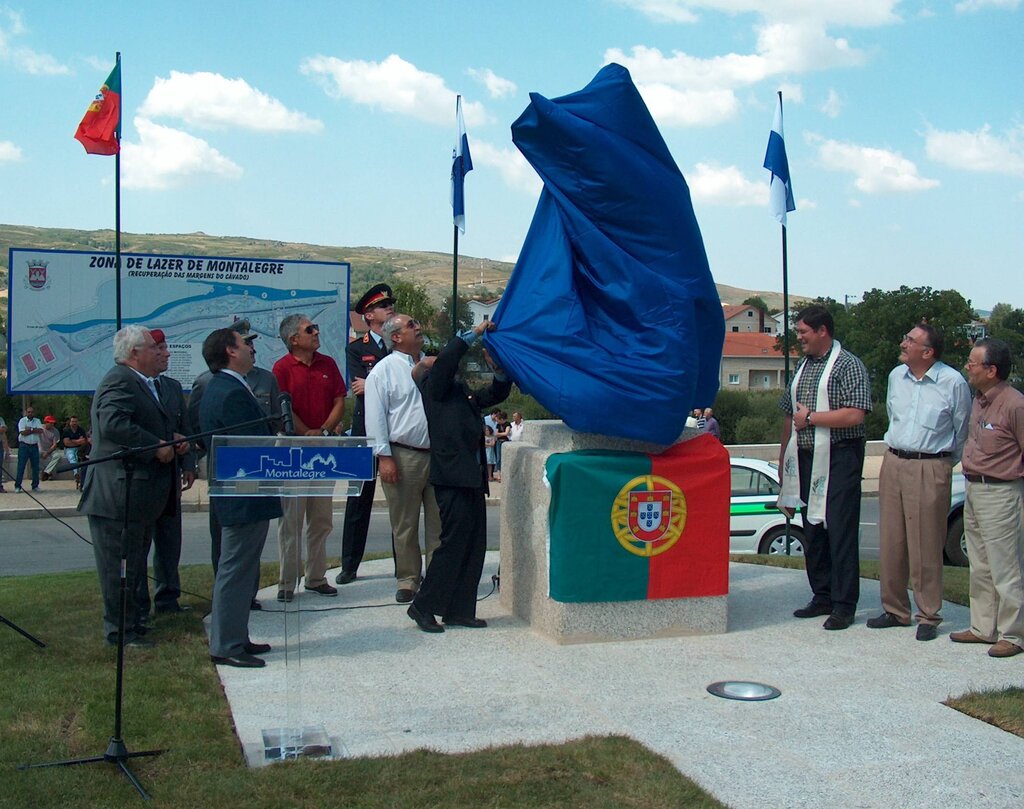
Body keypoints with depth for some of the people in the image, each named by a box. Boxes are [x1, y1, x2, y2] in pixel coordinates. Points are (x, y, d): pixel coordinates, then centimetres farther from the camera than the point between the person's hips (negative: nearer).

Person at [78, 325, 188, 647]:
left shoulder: (141, 383, 19)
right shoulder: (119, 382, -16)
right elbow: (114, 425, -30)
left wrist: (171, 437, 8)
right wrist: (157, 446, -23)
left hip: (138, 492, 11)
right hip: (120, 491, -11)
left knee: (131, 560, 18)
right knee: (120, 563, -2)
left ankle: (129, 619, 29)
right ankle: (120, 629, 5)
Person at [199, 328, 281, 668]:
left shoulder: (220, 388, 14)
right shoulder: (233, 393, -21)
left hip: (235, 495, 11)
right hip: (245, 497, -11)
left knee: (239, 570, 18)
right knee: (236, 571, -3)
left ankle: (234, 638, 27)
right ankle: (226, 646, 6)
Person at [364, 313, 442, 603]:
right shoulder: (384, 370, -1)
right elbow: (375, 416, -6)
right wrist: (384, 456, -13)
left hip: (438, 454, 5)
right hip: (403, 456, -4)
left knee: (439, 522, 6)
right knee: (404, 525, 3)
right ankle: (407, 580, 14)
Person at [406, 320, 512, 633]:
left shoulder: (462, 391, 23)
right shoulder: (434, 388, 1)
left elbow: (496, 394, 29)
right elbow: (447, 357, -15)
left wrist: (497, 369, 11)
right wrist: (475, 332, -5)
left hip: (472, 478, 9)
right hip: (452, 477, -8)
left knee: (474, 546, 8)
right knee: (454, 543, -8)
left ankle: (459, 610, 15)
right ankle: (423, 606, 2)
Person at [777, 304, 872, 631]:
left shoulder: (848, 365, -7)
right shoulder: (803, 366, 17)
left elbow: (855, 415, -19)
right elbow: (791, 415, 22)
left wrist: (811, 417, -12)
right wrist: (784, 456, 18)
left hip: (839, 459, -8)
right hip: (806, 459, 8)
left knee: (841, 531, -5)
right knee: (812, 530, 10)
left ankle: (844, 605, 1)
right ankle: (822, 597, 20)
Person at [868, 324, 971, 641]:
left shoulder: (953, 382, -9)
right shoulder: (895, 376, 8)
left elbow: (962, 430, 1)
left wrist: (946, 463, 9)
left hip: (930, 469, -5)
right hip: (893, 463, 5)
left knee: (925, 546, -2)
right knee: (890, 543, 8)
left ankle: (928, 617, 10)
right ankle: (895, 610, 20)